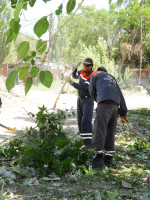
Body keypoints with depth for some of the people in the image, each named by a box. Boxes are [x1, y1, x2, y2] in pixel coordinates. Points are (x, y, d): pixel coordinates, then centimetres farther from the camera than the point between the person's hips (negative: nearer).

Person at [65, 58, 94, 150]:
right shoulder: (82, 71, 5)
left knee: (86, 120, -19)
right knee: (80, 121, 9)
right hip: (80, 98, 8)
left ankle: (88, 143, -23)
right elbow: (75, 75, 25)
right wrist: (75, 67, 6)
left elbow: (83, 87, -29)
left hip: (88, 99, -8)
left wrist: (71, 82, -28)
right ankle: (84, 138, 18)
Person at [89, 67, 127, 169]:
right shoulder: (112, 77, 35)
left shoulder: (95, 74, 22)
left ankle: (99, 157, -22)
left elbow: (92, 91, 15)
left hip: (105, 103, -5)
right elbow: (120, 94, 25)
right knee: (110, 131, 8)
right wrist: (123, 112, 19)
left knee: (99, 129, -11)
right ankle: (108, 158, 6)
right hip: (116, 104, 6)